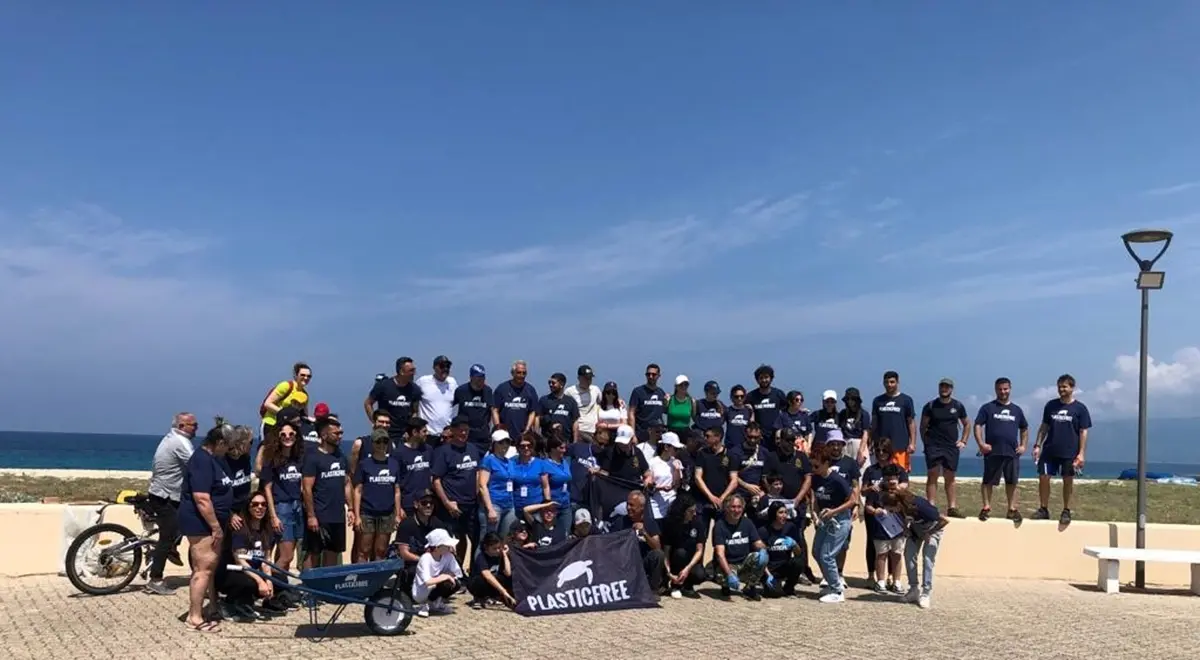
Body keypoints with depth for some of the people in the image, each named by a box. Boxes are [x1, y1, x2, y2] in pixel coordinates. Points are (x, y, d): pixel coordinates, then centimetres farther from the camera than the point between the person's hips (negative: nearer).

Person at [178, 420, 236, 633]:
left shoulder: (210, 458, 13)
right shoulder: (202, 460, -20)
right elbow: (202, 499, -25)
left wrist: (221, 523, 24)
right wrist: (216, 527, -22)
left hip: (211, 523, 11)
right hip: (201, 523, -11)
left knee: (211, 568, 15)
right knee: (203, 569, -7)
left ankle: (212, 608, 23)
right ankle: (195, 618, -2)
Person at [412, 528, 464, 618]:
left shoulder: (448, 556, -6)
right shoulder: (425, 558, -24)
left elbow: (458, 574, -5)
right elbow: (427, 582, -36)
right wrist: (445, 577, -27)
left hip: (433, 590, 7)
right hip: (421, 594, -7)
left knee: (456, 583, -15)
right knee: (446, 583, -27)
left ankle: (436, 604, 4)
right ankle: (427, 606, -9)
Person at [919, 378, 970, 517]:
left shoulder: (958, 406, 7)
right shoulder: (930, 406, 0)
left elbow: (967, 424, 16)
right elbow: (923, 426, 5)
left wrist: (963, 441, 7)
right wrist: (925, 441, -3)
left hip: (952, 447, 2)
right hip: (933, 447, -2)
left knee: (950, 478, 5)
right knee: (932, 476, -4)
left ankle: (952, 508, 7)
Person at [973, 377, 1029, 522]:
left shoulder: (1017, 410, 13)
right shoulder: (988, 407, 1)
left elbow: (1024, 429, 23)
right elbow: (977, 425, -3)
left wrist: (1023, 445, 10)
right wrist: (981, 444, -14)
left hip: (1012, 453, 3)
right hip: (992, 452, -3)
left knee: (1011, 482, 8)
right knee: (988, 481, 0)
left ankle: (1012, 509, 15)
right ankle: (986, 508, 7)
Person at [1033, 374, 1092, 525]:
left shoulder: (1080, 408, -2)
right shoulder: (1050, 405, 6)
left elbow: (1083, 432, -3)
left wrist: (1081, 453, -9)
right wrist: (1037, 445, 4)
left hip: (1069, 452, -3)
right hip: (1049, 450, 3)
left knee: (1068, 481, 4)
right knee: (1043, 478, 0)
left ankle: (1066, 511, 16)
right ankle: (1043, 509, 11)